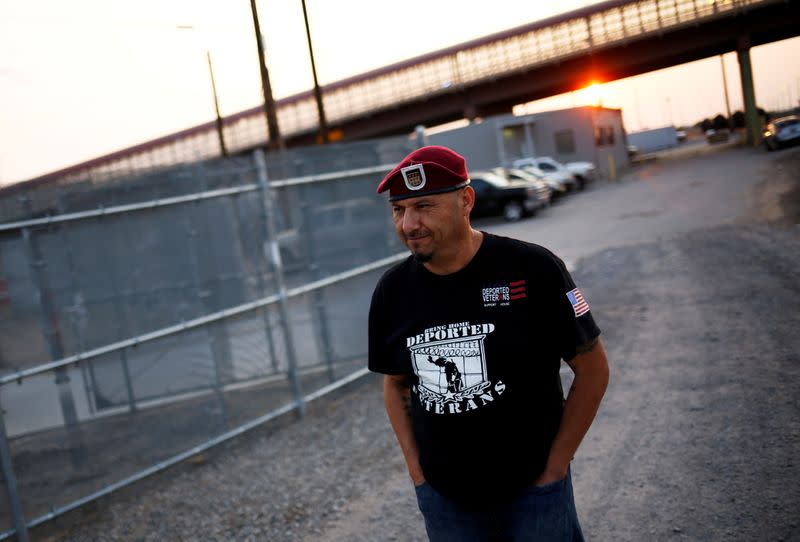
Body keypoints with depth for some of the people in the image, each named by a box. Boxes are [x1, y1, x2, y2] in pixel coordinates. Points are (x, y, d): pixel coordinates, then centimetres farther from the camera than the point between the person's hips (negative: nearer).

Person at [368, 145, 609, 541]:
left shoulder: (532, 269, -16)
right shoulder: (391, 291, -4)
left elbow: (592, 368, -8)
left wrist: (555, 467, -8)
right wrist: (415, 468, 3)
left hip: (531, 490, -3)